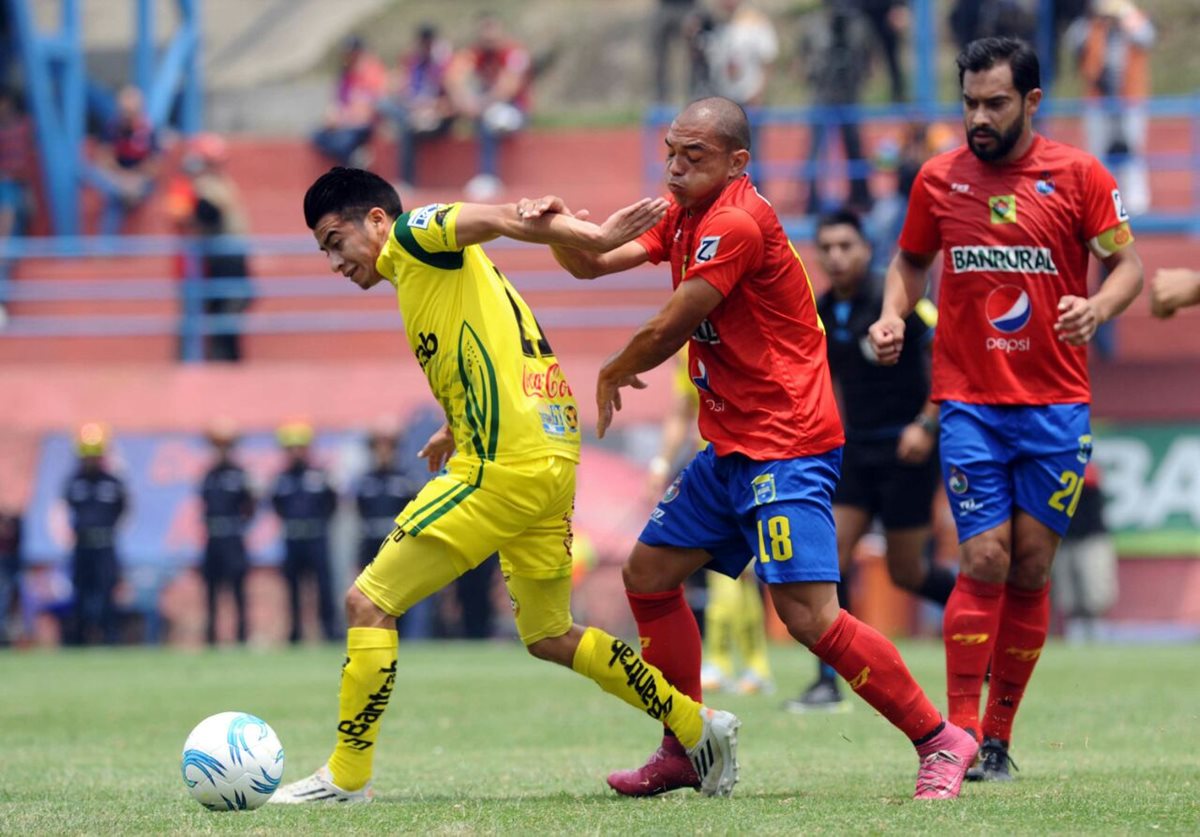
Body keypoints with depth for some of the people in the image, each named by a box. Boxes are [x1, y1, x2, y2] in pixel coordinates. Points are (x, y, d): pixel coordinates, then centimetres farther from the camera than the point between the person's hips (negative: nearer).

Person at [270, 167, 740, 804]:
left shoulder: (412, 238, -3)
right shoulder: (436, 271, 24)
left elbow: (497, 219, -20)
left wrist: (595, 237, -31)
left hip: (504, 467, -10)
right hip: (550, 464, 10)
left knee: (369, 601, -6)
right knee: (549, 637, 21)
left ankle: (346, 778, -3)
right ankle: (700, 727, 22)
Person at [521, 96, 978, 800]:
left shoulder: (736, 224, -18)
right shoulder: (686, 218, 13)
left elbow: (667, 331, -13)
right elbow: (594, 264, 15)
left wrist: (613, 375, 6)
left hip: (786, 445, -10)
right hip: (732, 446, 10)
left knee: (810, 616, -18)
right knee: (649, 573, 13)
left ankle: (940, 741, -9)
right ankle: (685, 751, 22)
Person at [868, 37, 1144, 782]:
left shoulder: (1078, 176, -1)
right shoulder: (939, 179, 4)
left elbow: (1129, 264, 1)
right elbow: (912, 261, 18)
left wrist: (1099, 307, -20)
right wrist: (894, 315, -2)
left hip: (1057, 404, 0)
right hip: (970, 404, 0)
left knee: (1031, 571, 2)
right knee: (984, 561, -9)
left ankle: (1000, 736, 11)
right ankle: (959, 731, -4)